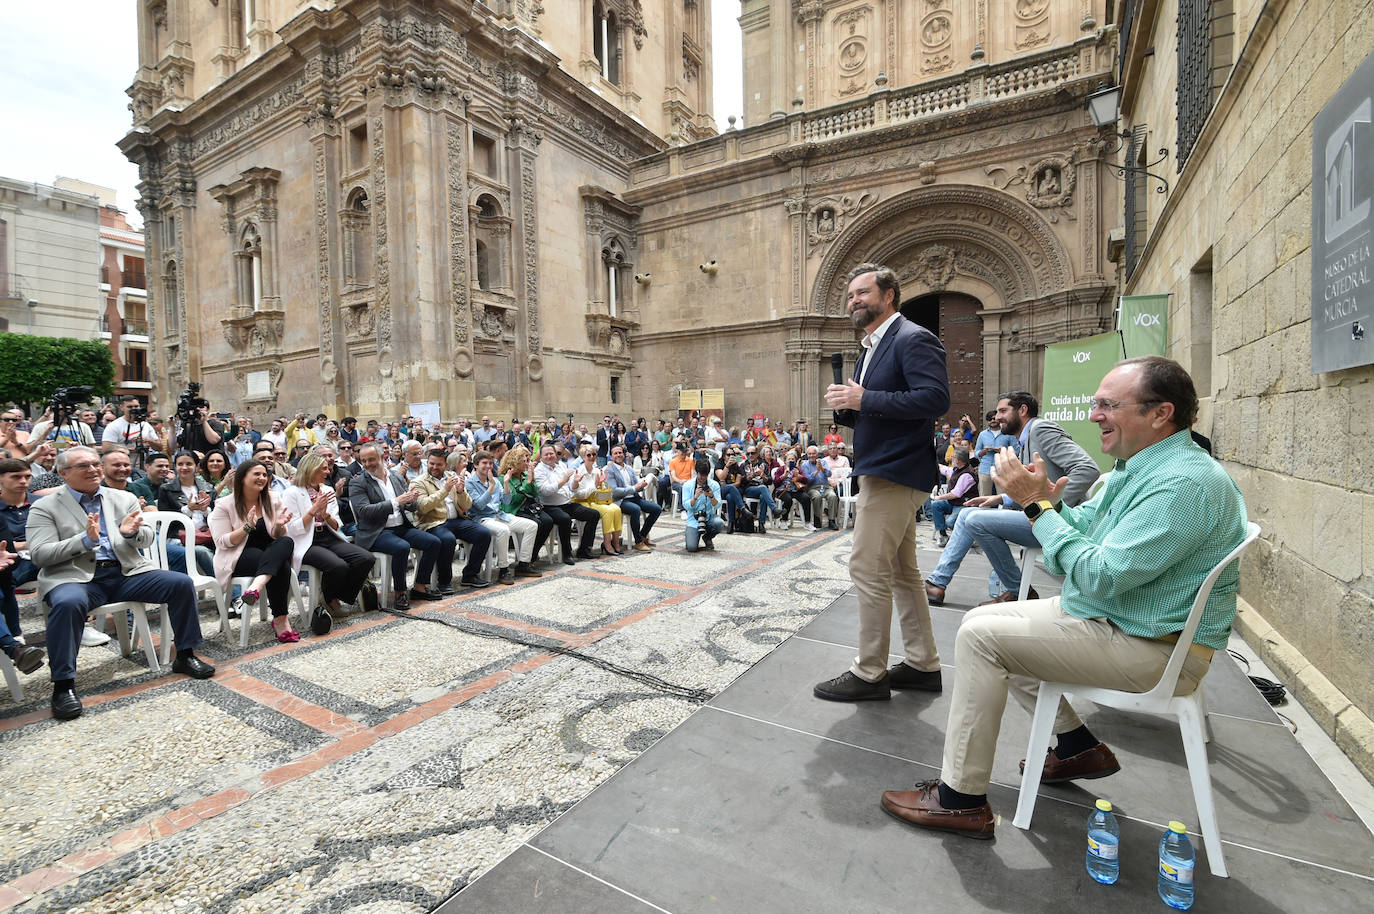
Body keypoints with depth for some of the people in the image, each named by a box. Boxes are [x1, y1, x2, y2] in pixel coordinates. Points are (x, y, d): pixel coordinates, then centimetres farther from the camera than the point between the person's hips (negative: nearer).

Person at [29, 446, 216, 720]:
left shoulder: (124, 499, 15)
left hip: (128, 571, 3)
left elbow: (147, 538, 10)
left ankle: (185, 656, -3)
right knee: (68, 603, -36)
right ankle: (63, 684, -22)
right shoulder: (45, 508, 6)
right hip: (75, 576, -3)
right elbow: (40, 554, -5)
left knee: (182, 583, -16)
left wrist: (131, 533, -14)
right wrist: (85, 539, -20)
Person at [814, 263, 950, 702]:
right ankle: (922, 664, 27)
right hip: (884, 471, 11)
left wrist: (864, 399, -22)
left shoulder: (913, 338, -10)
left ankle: (869, 673, 6)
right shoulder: (871, 349, 20)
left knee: (867, 567, -7)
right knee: (901, 571, 15)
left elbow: (936, 397, -24)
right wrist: (846, 407, 1)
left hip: (896, 473, -11)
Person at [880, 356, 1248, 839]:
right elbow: (1083, 528, 13)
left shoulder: (1185, 482, -25)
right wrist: (1048, 496, -7)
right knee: (986, 622, 10)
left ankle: (962, 800, -7)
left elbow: (1102, 577, -29)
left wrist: (1037, 504, -23)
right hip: (1110, 614, 10)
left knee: (981, 635, -20)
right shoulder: (1140, 467, 9)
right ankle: (1078, 745, 20)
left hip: (1154, 649, -10)